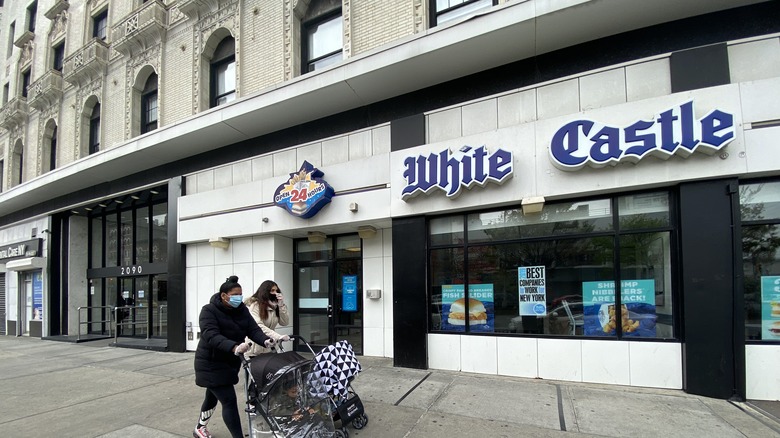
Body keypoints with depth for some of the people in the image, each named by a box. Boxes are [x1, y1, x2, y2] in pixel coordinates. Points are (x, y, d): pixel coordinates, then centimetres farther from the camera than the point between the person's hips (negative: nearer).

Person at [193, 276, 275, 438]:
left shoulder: (242, 310, -1)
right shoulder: (209, 311, -19)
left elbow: (253, 330, -10)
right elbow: (212, 336, -33)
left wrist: (265, 340, -32)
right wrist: (234, 347, -49)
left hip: (230, 362, 7)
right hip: (211, 364, -7)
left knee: (213, 396, 25)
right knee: (229, 400, -12)